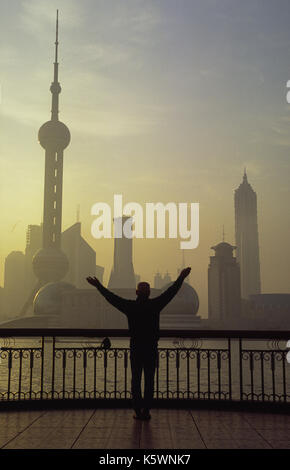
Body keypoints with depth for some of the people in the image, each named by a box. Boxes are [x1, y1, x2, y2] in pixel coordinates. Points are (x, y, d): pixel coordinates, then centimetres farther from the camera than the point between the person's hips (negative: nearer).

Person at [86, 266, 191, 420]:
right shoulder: (155, 305, -4)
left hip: (135, 349, 0)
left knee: (136, 380, 7)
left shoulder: (130, 306, -3)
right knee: (149, 380, 5)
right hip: (151, 349, 0)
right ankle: (146, 410, 5)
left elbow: (111, 297, 5)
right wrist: (181, 278, 14)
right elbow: (171, 292, 4)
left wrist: (99, 286, 17)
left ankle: (138, 410, 8)